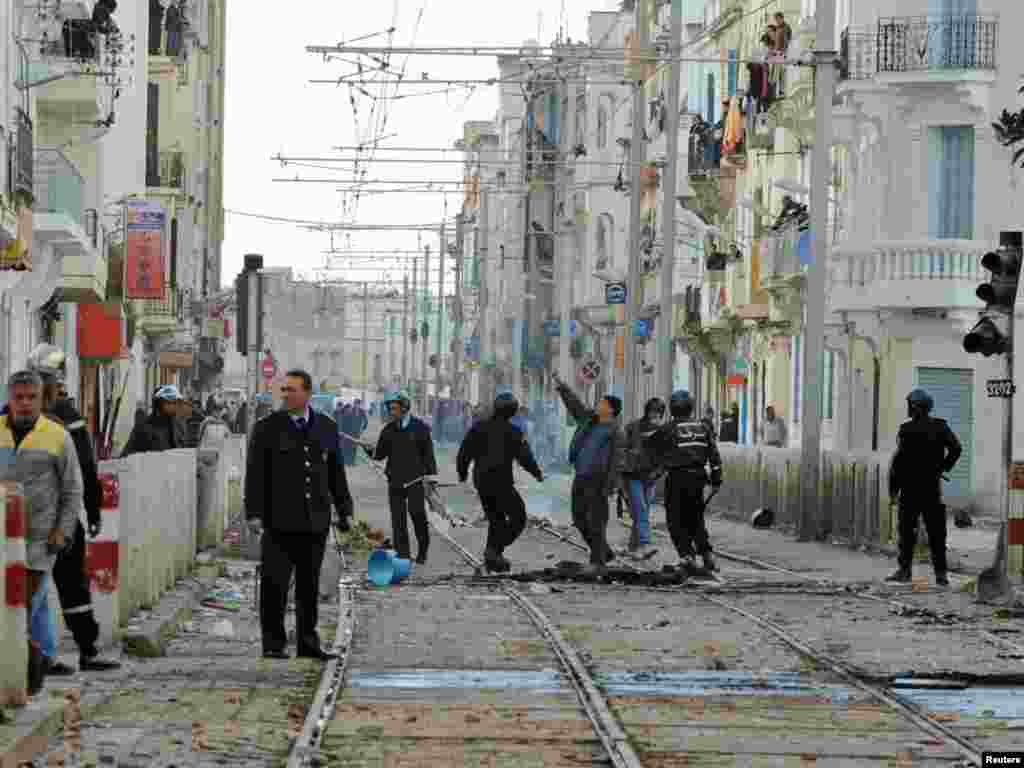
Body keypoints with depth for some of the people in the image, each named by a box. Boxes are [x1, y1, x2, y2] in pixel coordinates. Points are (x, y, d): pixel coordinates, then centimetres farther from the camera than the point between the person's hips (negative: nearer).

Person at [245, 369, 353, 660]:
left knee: (309, 585, 10)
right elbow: (255, 475, -3)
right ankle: (273, 643, 3)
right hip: (279, 522, -3)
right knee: (275, 583, -5)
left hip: (315, 521, 3)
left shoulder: (327, 428, 10)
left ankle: (308, 642, 18)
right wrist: (254, 513, -10)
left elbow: (336, 473, 16)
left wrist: (344, 510, 13)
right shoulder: (267, 429, 0)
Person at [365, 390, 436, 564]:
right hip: (395, 479, 4)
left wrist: (430, 473, -4)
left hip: (415, 479, -4)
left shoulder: (419, 427, 1)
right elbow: (380, 454, 12)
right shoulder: (388, 430, 11)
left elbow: (428, 452, 3)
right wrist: (369, 449, -8)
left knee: (417, 513, -11)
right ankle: (402, 554, 6)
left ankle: (422, 549, 8)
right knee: (398, 518, 1)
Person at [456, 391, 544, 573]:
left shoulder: (478, 428, 5)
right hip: (501, 482, -6)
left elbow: (464, 453, 7)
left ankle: (493, 561, 14)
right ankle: (494, 549, -12)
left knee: (496, 520, 19)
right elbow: (524, 457, -12)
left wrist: (462, 473, 25)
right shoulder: (513, 431, -10)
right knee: (518, 518, 5)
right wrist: (537, 473, 6)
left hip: (481, 482, 6)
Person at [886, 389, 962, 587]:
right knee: (936, 531, 5)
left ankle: (904, 569, 0)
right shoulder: (940, 427, 4)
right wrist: (943, 468, 7)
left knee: (907, 530, 3)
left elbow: (899, 458, -10)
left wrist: (893, 487, -5)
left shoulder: (907, 429, -8)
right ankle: (940, 572, 2)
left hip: (910, 486, -3)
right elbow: (956, 448, -4)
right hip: (933, 487, 3)